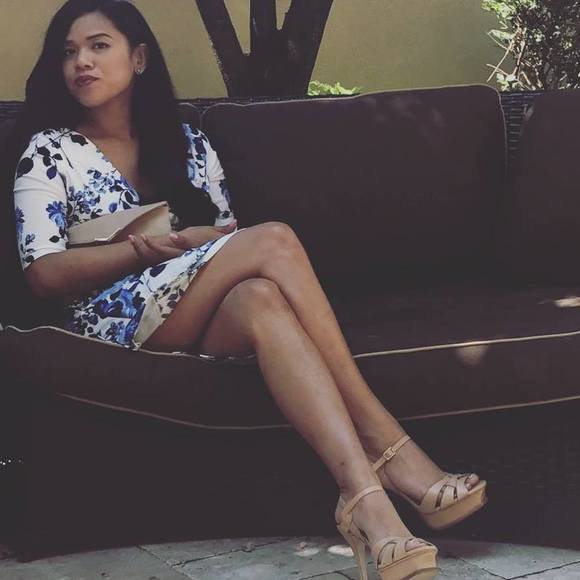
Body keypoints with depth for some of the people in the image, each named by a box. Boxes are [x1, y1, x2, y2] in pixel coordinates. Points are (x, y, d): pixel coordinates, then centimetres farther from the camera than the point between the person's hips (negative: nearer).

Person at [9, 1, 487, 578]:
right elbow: (45, 273, -4)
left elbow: (228, 243, 14)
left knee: (260, 298, -37)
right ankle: (386, 443, -36)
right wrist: (157, 247, -10)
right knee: (273, 239, -29)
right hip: (119, 317, -3)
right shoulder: (49, 151, 8)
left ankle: (365, 492, -50)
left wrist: (204, 244, -10)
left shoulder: (187, 145, 19)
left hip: (202, 318, 4)